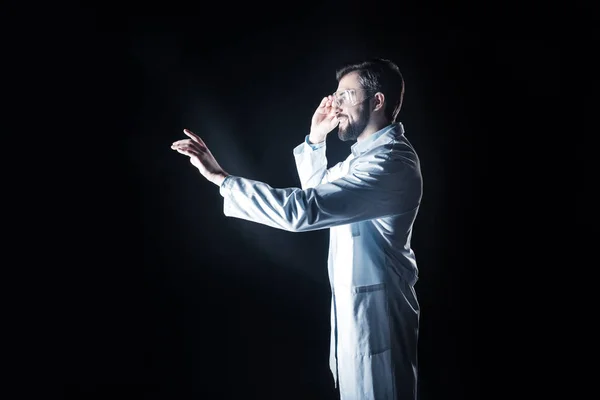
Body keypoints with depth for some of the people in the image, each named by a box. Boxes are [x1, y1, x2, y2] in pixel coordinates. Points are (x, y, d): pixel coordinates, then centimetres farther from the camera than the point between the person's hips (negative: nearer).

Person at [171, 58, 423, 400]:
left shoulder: (391, 163, -25)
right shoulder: (371, 153, 10)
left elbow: (302, 209, -33)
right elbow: (321, 191, 23)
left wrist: (220, 177, -30)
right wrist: (315, 139, 8)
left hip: (375, 310, -10)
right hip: (355, 304, 10)